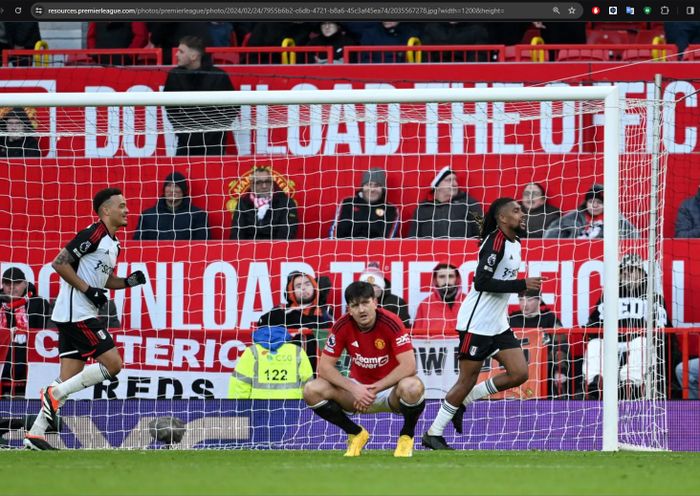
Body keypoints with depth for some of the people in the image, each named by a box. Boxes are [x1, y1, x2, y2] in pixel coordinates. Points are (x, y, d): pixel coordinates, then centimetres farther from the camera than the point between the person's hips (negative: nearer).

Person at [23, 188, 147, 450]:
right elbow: (59, 263, -16)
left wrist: (129, 281, 10)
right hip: (77, 313, -10)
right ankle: (55, 393, -7)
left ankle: (35, 434, 6)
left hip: (79, 316, 10)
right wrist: (88, 289, -16)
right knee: (113, 363, -12)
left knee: (70, 378, 7)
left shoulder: (112, 243, 16)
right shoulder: (93, 235, -13)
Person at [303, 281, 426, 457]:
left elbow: (409, 366, -26)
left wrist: (375, 389, -29)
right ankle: (356, 434, 3)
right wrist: (354, 389, -26)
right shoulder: (342, 326, -12)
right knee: (312, 390, -21)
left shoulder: (391, 323, -21)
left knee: (413, 387, -39)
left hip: (390, 389, -3)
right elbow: (325, 366, -11)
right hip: (358, 388, 3)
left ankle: (407, 436, -5)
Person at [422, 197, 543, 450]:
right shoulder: (495, 242, -17)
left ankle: (463, 401, 14)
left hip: (498, 324, 9)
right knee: (468, 380, -4)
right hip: (476, 323, -9)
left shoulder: (515, 244, 11)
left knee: (519, 374, -1)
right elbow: (482, 282, -25)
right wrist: (522, 284, -26)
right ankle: (433, 434, 8)